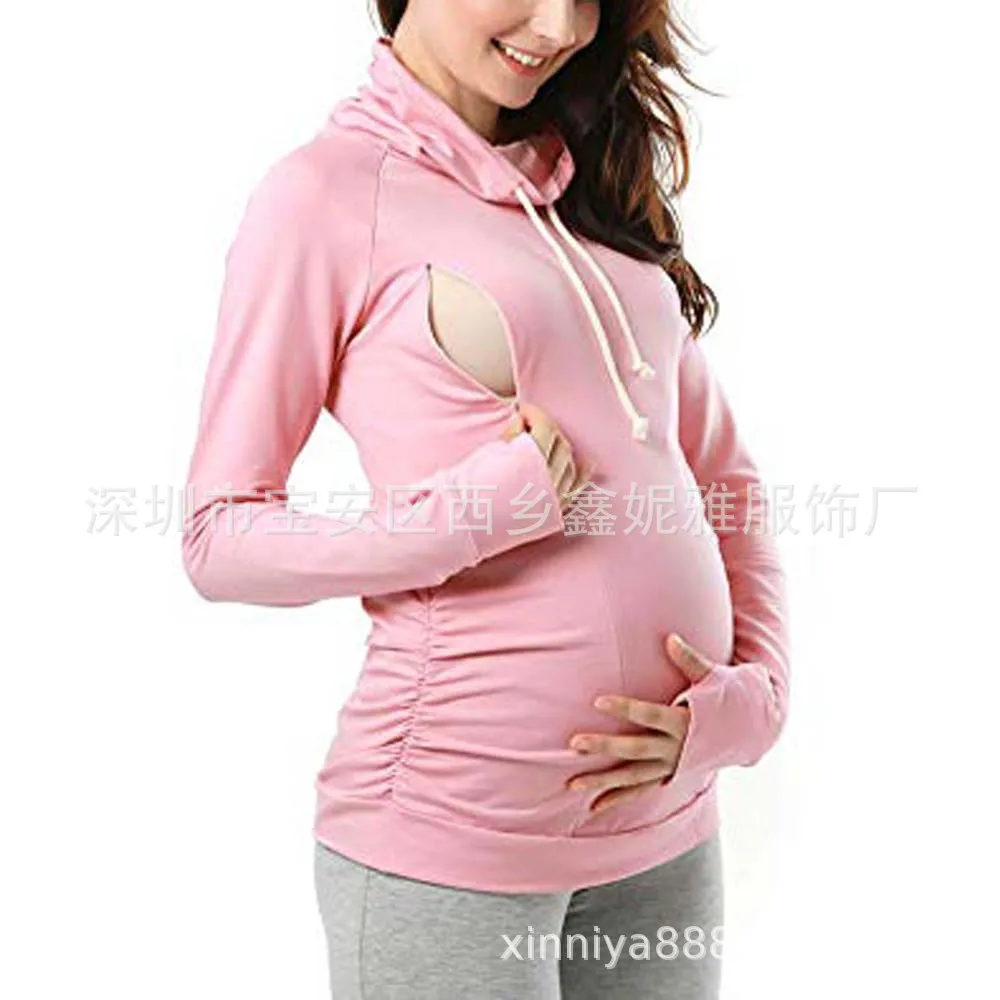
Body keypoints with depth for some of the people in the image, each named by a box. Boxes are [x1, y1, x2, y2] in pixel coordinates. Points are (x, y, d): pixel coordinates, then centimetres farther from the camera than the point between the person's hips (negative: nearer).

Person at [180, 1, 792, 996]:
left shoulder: (595, 186, 11)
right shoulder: (325, 191, -7)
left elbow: (725, 478, 13)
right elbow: (219, 538, -7)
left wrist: (752, 690, -3)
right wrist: (482, 510, -19)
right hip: (454, 835, -6)